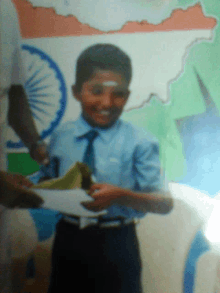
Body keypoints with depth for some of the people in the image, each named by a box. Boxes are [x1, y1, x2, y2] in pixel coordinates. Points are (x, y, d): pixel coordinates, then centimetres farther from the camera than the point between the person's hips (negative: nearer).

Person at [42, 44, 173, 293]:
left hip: (115, 244, -3)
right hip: (68, 240, 4)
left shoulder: (139, 142, -13)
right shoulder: (60, 138, -1)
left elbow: (165, 202, -15)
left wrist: (121, 195, -31)